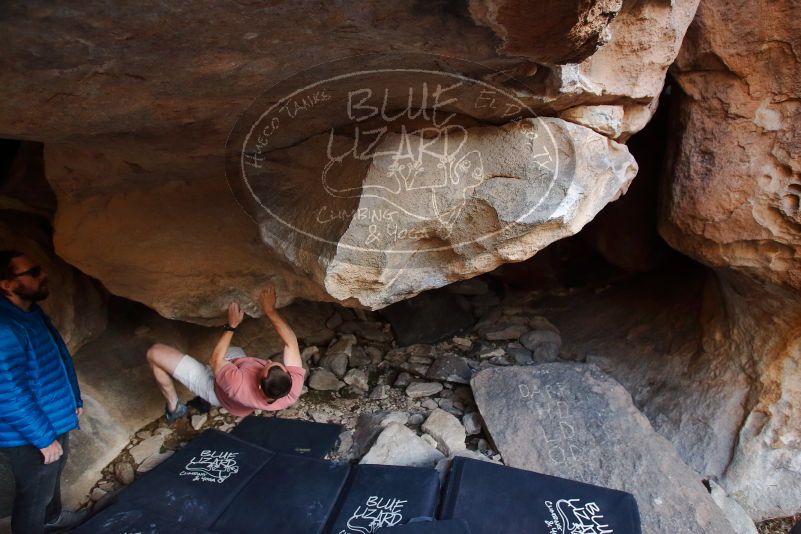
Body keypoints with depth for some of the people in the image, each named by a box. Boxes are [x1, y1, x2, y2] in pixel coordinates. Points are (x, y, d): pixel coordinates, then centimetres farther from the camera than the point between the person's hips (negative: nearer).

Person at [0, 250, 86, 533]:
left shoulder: (32, 312, 1)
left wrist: (74, 400, 19)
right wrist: (44, 439, -21)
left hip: (54, 421, 10)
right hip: (30, 438, -10)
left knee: (52, 479, 31)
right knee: (34, 495, 13)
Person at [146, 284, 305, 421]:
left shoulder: (240, 387, -48)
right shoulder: (295, 387, -38)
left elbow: (215, 360, -28)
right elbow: (291, 342, -25)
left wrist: (231, 326, -21)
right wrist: (270, 311, -24)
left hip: (213, 384, -5)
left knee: (155, 352, -6)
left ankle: (174, 407, 14)